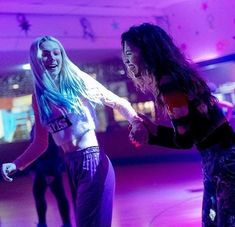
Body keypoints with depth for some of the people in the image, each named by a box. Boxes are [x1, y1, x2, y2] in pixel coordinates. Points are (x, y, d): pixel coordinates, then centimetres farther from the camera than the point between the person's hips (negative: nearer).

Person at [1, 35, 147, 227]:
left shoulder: (79, 81, -3)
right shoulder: (39, 98, 9)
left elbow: (119, 103, 0)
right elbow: (40, 143, 13)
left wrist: (137, 123, -18)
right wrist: (16, 164, 0)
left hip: (92, 161, -6)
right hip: (71, 165, 6)